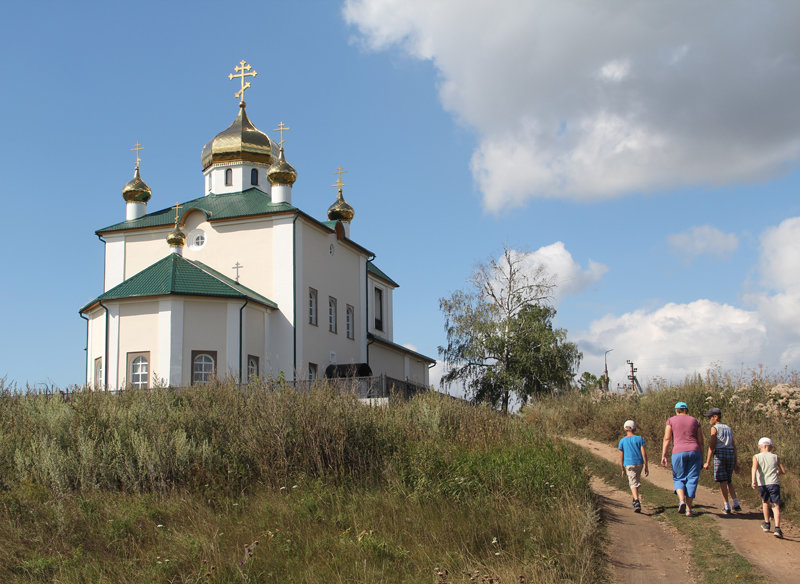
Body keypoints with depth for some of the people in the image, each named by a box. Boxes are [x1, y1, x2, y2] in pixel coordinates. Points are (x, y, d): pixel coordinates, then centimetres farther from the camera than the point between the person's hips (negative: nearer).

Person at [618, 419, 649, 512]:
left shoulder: (622, 441, 1)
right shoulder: (639, 439, 1)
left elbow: (621, 456, 2)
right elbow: (644, 453, -4)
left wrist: (623, 469, 10)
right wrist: (646, 466, 0)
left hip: (629, 464, -2)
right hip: (639, 463, 2)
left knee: (633, 484, -7)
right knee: (636, 481, 22)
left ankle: (637, 502, -26)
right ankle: (635, 500, 35)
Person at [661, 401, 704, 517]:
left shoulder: (671, 420, 8)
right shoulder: (695, 421, 12)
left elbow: (667, 439, -2)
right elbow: (701, 442, 9)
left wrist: (663, 455, -4)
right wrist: (702, 459, 13)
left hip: (678, 452, -1)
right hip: (694, 451, 1)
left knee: (678, 479, 12)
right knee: (692, 480, 6)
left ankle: (681, 500, -15)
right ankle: (688, 509, 3)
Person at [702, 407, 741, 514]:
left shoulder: (715, 428, -1)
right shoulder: (729, 428, 17)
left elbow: (712, 446, -8)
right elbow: (734, 446, 16)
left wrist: (707, 462, -10)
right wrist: (736, 462, 20)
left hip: (720, 454, -6)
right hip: (730, 454, 6)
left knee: (723, 481, -2)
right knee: (729, 481, 15)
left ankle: (727, 507, -3)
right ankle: (736, 504, 3)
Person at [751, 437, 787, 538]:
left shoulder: (756, 457, 8)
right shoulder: (775, 457, 11)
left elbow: (754, 467, -12)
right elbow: (783, 471, 12)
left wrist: (753, 480, -22)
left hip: (762, 484, 1)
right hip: (773, 483, -1)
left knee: (765, 502, 26)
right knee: (776, 505, -4)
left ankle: (766, 524, 35)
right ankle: (777, 528, -21)